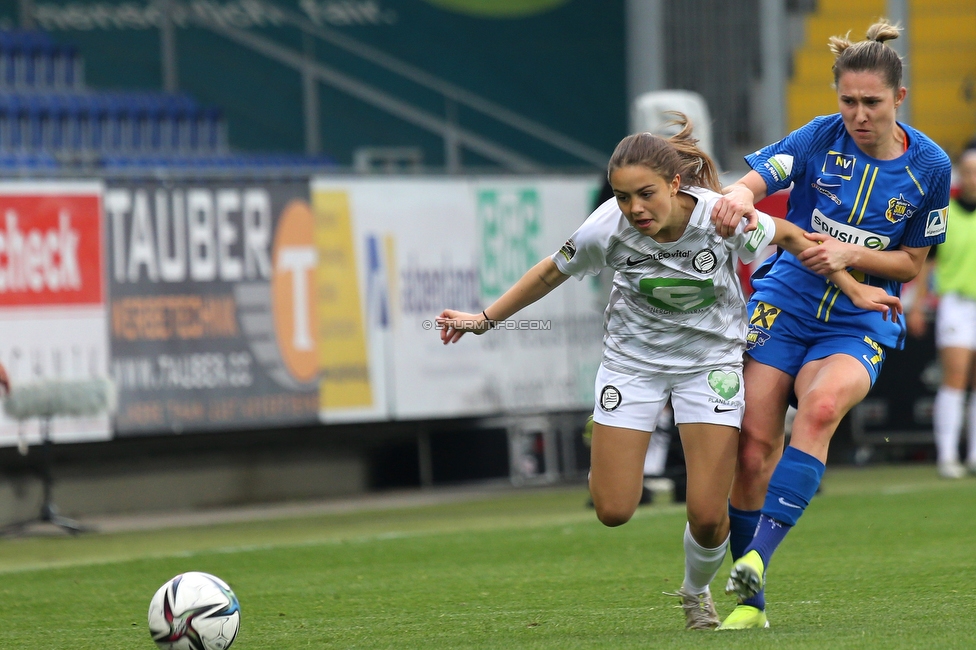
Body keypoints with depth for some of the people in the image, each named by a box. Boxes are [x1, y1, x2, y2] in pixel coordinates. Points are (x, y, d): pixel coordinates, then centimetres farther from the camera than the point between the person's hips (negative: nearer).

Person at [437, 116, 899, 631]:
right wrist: (484, 320, 1)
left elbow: (790, 237, -6)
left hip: (710, 358, -1)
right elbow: (551, 273, -4)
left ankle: (696, 592, 26)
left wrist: (853, 289, -1)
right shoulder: (608, 227, -24)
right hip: (632, 359, 1)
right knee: (612, 512, -4)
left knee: (708, 518, -9)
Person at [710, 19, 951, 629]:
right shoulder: (822, 138, -4)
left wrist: (850, 254, -15)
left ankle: (759, 556, -38)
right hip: (785, 307, 1)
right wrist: (739, 196, -38)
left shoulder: (930, 166, -3)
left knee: (822, 406, -32)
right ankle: (751, 600, 6)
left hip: (859, 326, -1)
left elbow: (912, 263, 4)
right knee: (754, 442, -8)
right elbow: (753, 181, -13)